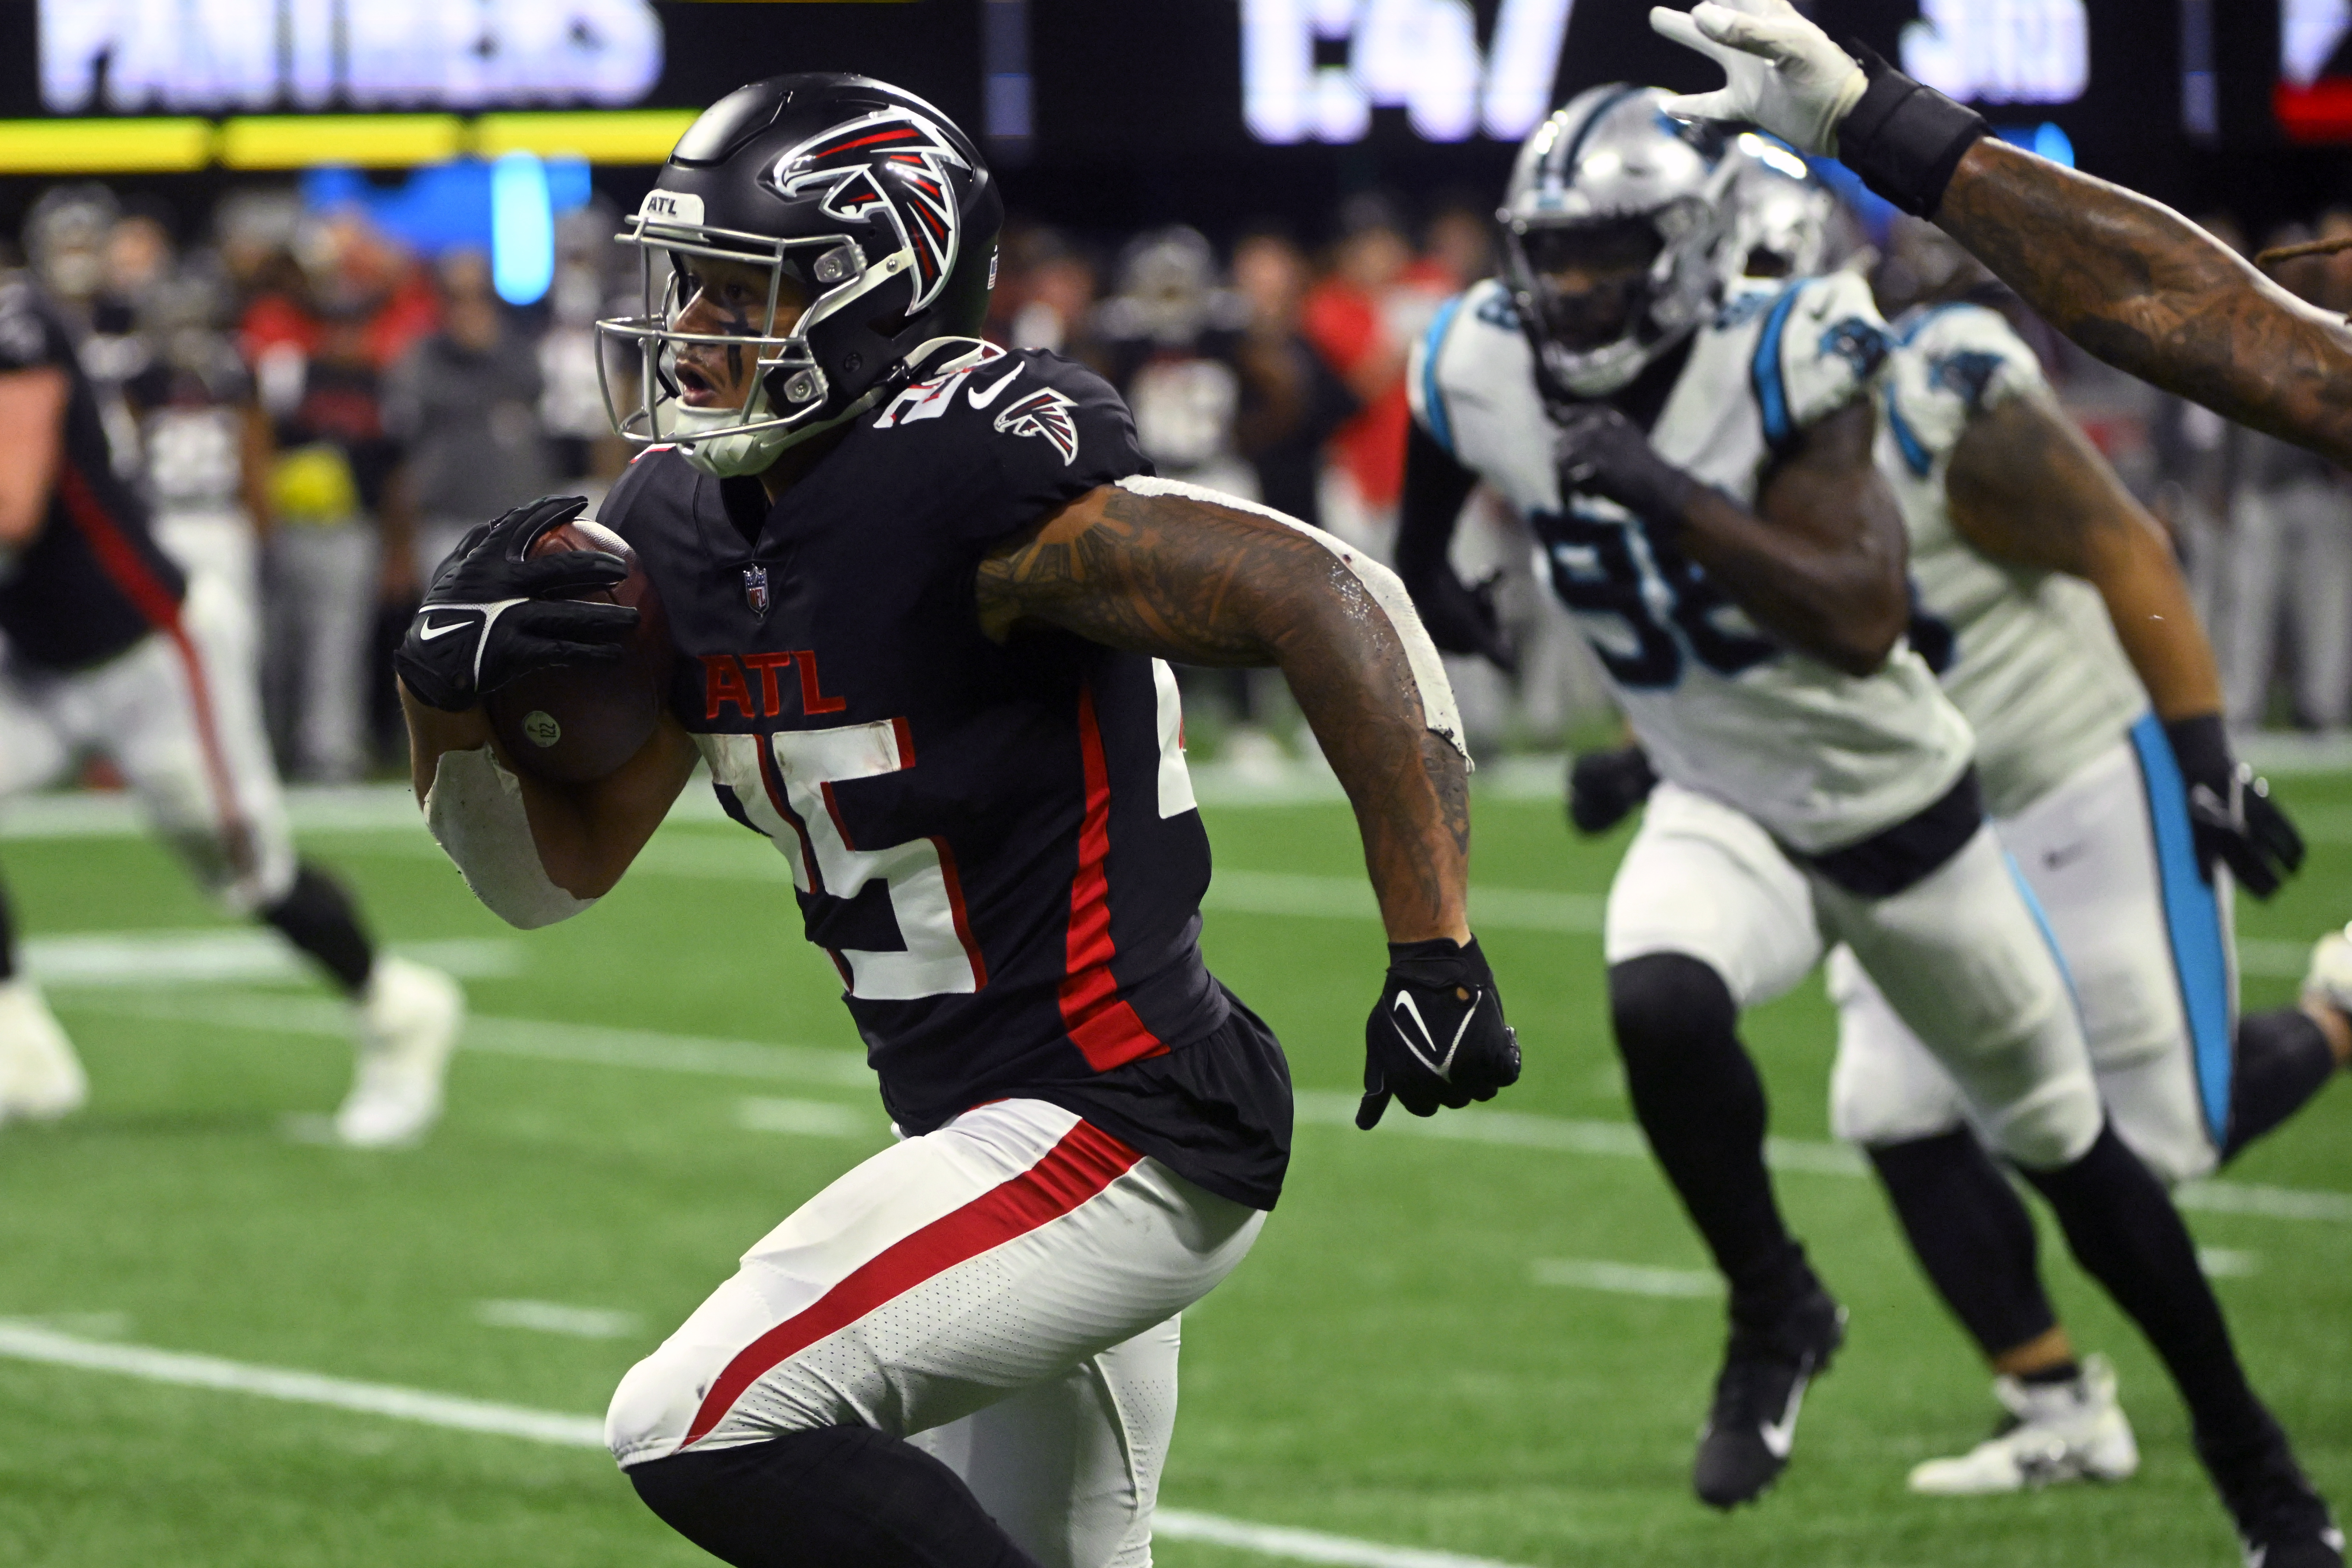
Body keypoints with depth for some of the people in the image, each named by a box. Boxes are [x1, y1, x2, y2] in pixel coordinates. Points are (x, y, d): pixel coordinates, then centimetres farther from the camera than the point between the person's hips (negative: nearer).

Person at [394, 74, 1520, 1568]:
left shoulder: (962, 476, -20)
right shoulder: (690, 528, 7)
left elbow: (1326, 598, -25)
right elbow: (553, 868, 13)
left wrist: (1436, 951, -27)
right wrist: (453, 692, -8)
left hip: (1115, 1131, -10)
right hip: (1002, 1129, 10)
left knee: (703, 1425, -18)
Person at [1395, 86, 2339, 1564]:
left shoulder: (1778, 371, -27)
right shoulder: (1488, 375, -13)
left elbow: (1864, 624, -37)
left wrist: (1671, 499, -44)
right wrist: (1422, 567, 30)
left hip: (1900, 809, -2)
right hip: (1728, 818, 3)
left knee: (2067, 1146, 11)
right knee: (1661, 1007, -32)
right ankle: (1776, 1312, -7)